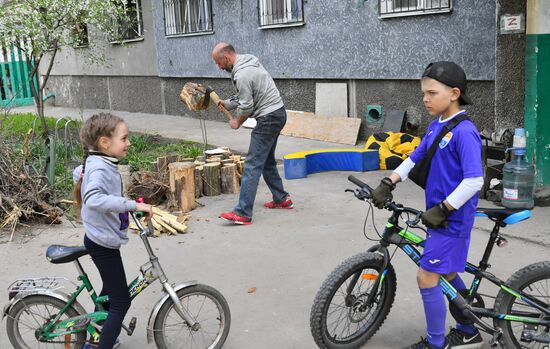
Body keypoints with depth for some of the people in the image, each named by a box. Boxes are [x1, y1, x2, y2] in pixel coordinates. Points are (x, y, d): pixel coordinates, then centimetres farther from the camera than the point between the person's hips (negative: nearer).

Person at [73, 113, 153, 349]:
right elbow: (94, 199, -46)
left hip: (100, 239, 11)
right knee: (121, 302, -3)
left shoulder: (96, 164, 6)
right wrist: (134, 205, -46)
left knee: (110, 290, 26)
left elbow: (79, 173, 29)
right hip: (103, 243, -11)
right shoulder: (100, 169, -26)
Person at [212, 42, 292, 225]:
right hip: (278, 113, 10)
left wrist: (237, 122, 2)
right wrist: (227, 103, 13)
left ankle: (243, 213, -12)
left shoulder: (241, 75, -20)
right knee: (267, 161, 22)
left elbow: (246, 106, -15)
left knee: (253, 164, -11)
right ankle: (282, 199, 32)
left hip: (269, 118, -10)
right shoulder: (249, 61, 12)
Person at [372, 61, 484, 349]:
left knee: (427, 277, -3)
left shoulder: (464, 132, -20)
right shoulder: (435, 126, 6)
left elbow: (474, 180, -25)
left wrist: (442, 209, -23)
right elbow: (414, 158, 12)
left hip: (452, 218, -8)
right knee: (448, 274, 19)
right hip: (439, 215, 8)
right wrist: (388, 183, 1)